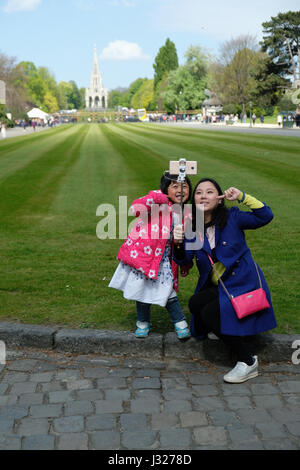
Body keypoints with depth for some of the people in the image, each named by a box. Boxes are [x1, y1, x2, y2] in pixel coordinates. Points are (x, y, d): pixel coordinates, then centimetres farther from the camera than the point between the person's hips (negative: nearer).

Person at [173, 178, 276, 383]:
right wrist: (178, 244, -24)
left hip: (244, 284, -5)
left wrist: (242, 196, -24)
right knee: (195, 303, -21)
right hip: (216, 287, 5)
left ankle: (248, 362, -6)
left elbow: (266, 216, -17)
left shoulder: (232, 218, -7)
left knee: (209, 314, -23)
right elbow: (184, 260, -3)